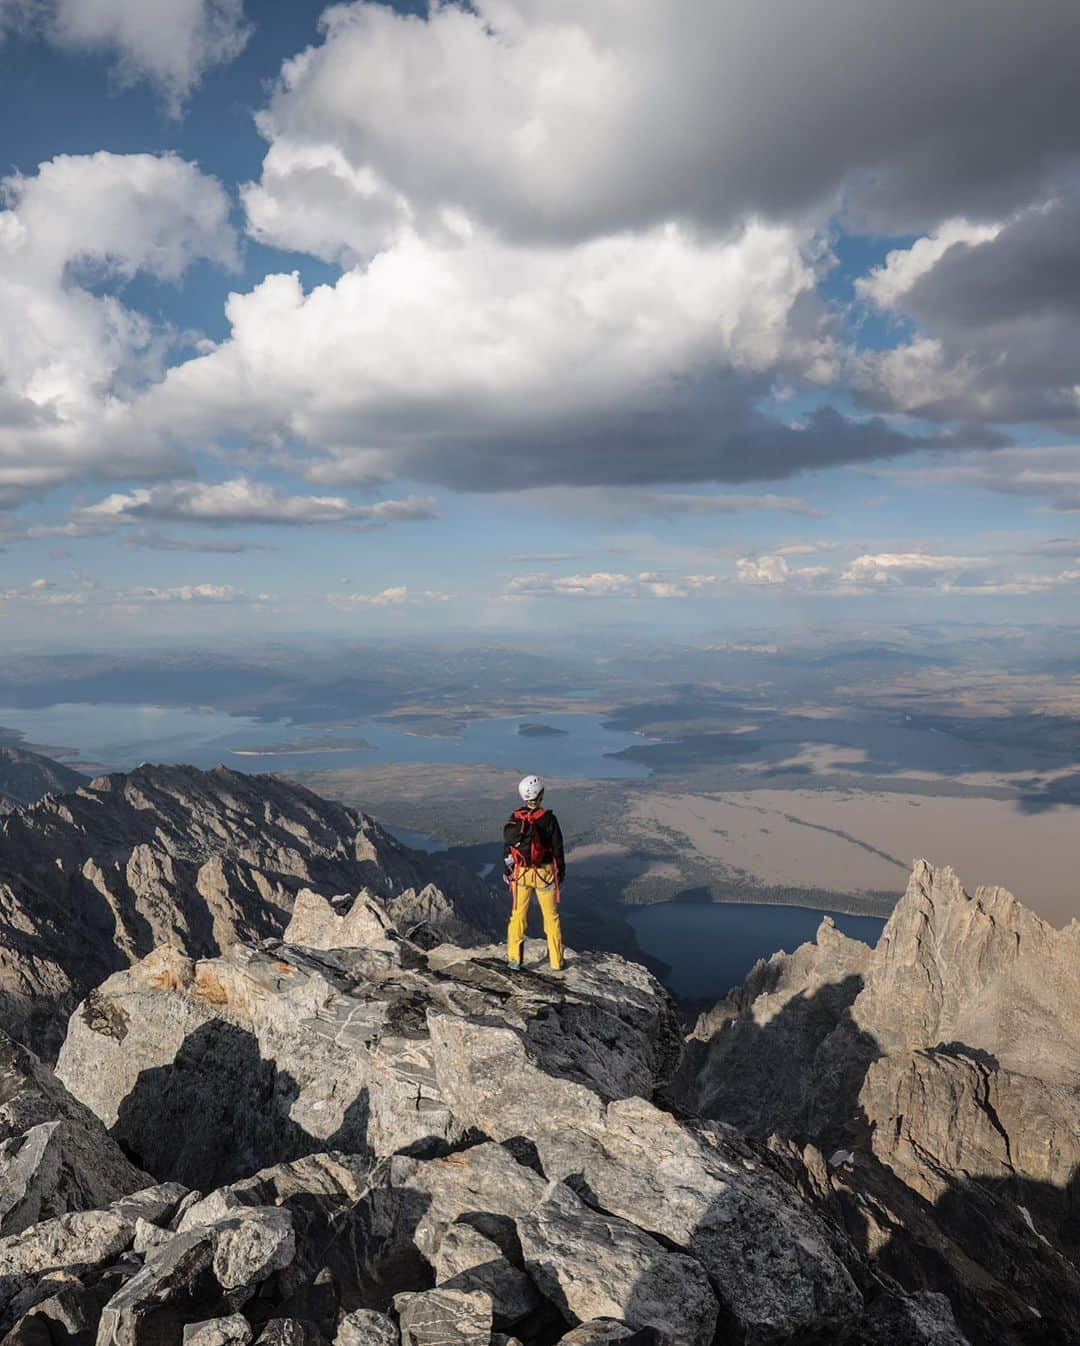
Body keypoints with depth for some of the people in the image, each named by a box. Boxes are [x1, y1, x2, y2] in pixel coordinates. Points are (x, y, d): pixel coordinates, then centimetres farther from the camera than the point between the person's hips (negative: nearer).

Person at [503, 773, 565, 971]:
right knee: (551, 916, 12)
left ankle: (514, 959, 16)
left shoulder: (514, 819, -6)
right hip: (545, 873, -2)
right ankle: (556, 961, 17)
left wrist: (507, 872, 14)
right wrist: (561, 872, 6)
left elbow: (507, 847, 1)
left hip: (521, 873, 2)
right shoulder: (549, 819, -13)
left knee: (518, 914, 14)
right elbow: (558, 849, -7)